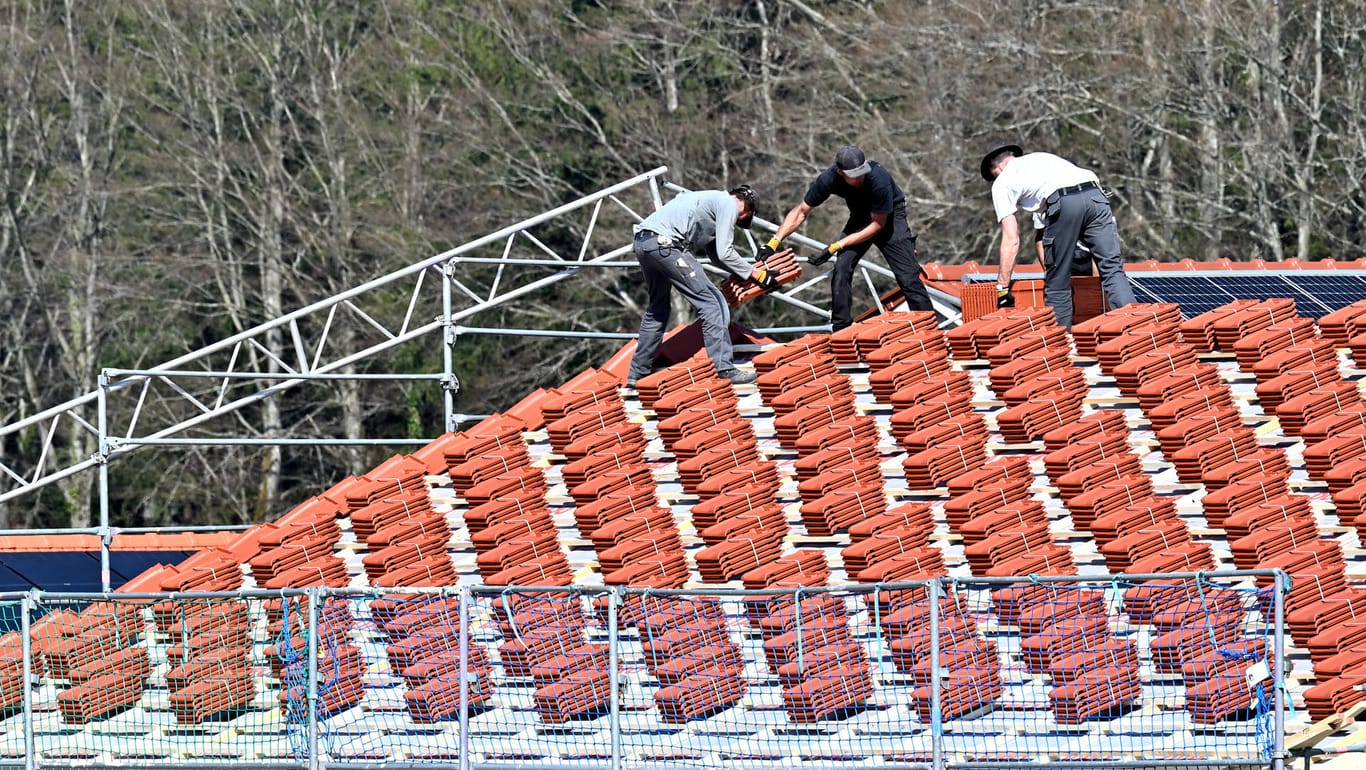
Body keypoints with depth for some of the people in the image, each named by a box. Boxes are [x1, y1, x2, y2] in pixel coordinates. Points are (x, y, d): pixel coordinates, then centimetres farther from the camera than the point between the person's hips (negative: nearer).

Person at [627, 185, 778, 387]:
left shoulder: (714, 200, 31)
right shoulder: (729, 205, 3)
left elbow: (715, 254, 31)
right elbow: (724, 254, -4)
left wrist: (749, 270, 29)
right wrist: (756, 275, 4)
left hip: (642, 242, 10)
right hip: (664, 242, -10)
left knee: (658, 309, 25)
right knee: (710, 303, -6)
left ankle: (637, 375, 29)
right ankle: (724, 370, -12)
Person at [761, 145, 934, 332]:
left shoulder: (879, 178, -36)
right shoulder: (828, 179, -26)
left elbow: (878, 224, -24)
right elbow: (801, 211, -12)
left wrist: (836, 246, -27)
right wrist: (774, 242, -23)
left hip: (889, 217, -3)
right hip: (860, 217, 3)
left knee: (907, 276, -12)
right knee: (841, 269, -14)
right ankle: (840, 329, -5)